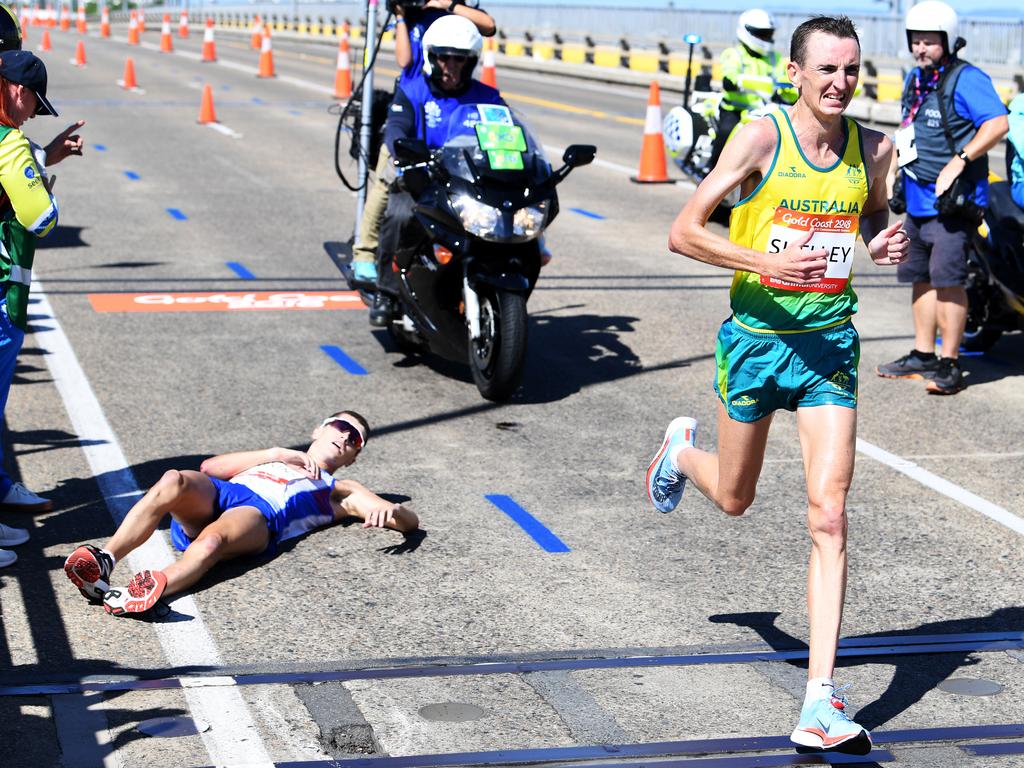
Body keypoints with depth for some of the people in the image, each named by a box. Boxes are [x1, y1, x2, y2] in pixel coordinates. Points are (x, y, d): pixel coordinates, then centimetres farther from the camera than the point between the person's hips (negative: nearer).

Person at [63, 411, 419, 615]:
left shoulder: (339, 492, 37)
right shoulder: (272, 459, 44)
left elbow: (410, 522, 24)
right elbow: (210, 468, 24)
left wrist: (389, 511, 0)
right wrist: (277, 454, 17)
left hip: (261, 514, -3)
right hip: (213, 495, 3)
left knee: (212, 540, -39)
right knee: (174, 481, -33)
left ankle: (153, 589, -67)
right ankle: (104, 561, -49)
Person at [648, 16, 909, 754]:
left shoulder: (873, 148, -1)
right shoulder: (762, 137, -13)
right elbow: (683, 231, -15)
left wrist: (887, 239, -4)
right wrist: (768, 262, -28)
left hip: (831, 342, 2)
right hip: (758, 335, -2)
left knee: (829, 516, -8)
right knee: (734, 500, 18)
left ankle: (821, 701, -8)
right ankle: (683, 450, 56)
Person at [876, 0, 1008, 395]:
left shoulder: (965, 79, -12)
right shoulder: (915, 79, 15)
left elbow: (997, 123, -23)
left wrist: (959, 161, -27)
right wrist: (891, 167, 20)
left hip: (952, 200, -9)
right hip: (917, 200, 9)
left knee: (947, 280, -11)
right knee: (922, 278, 14)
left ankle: (950, 365, -6)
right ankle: (923, 355, 24)